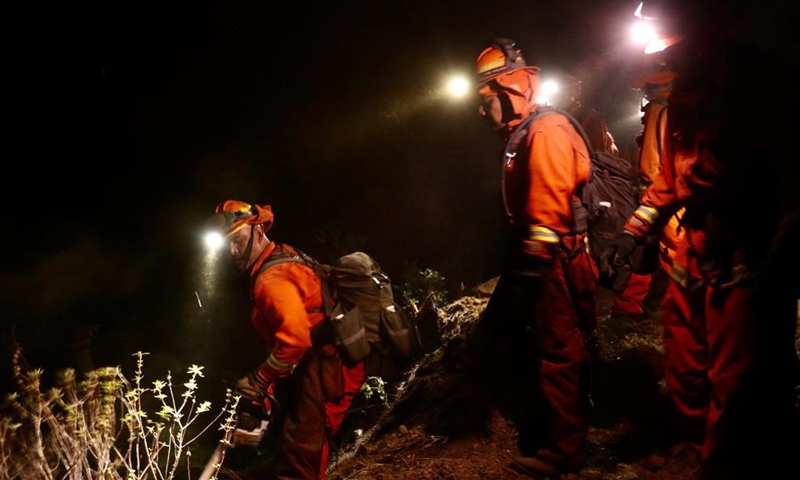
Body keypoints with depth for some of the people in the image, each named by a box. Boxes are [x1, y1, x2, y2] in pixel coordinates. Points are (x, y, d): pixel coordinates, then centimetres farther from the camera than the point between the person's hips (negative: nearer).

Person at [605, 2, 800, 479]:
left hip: (747, 269, -8)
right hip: (693, 261, 8)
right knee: (687, 382, 14)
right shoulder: (684, 92, 14)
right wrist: (634, 230, 19)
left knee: (737, 396, -6)